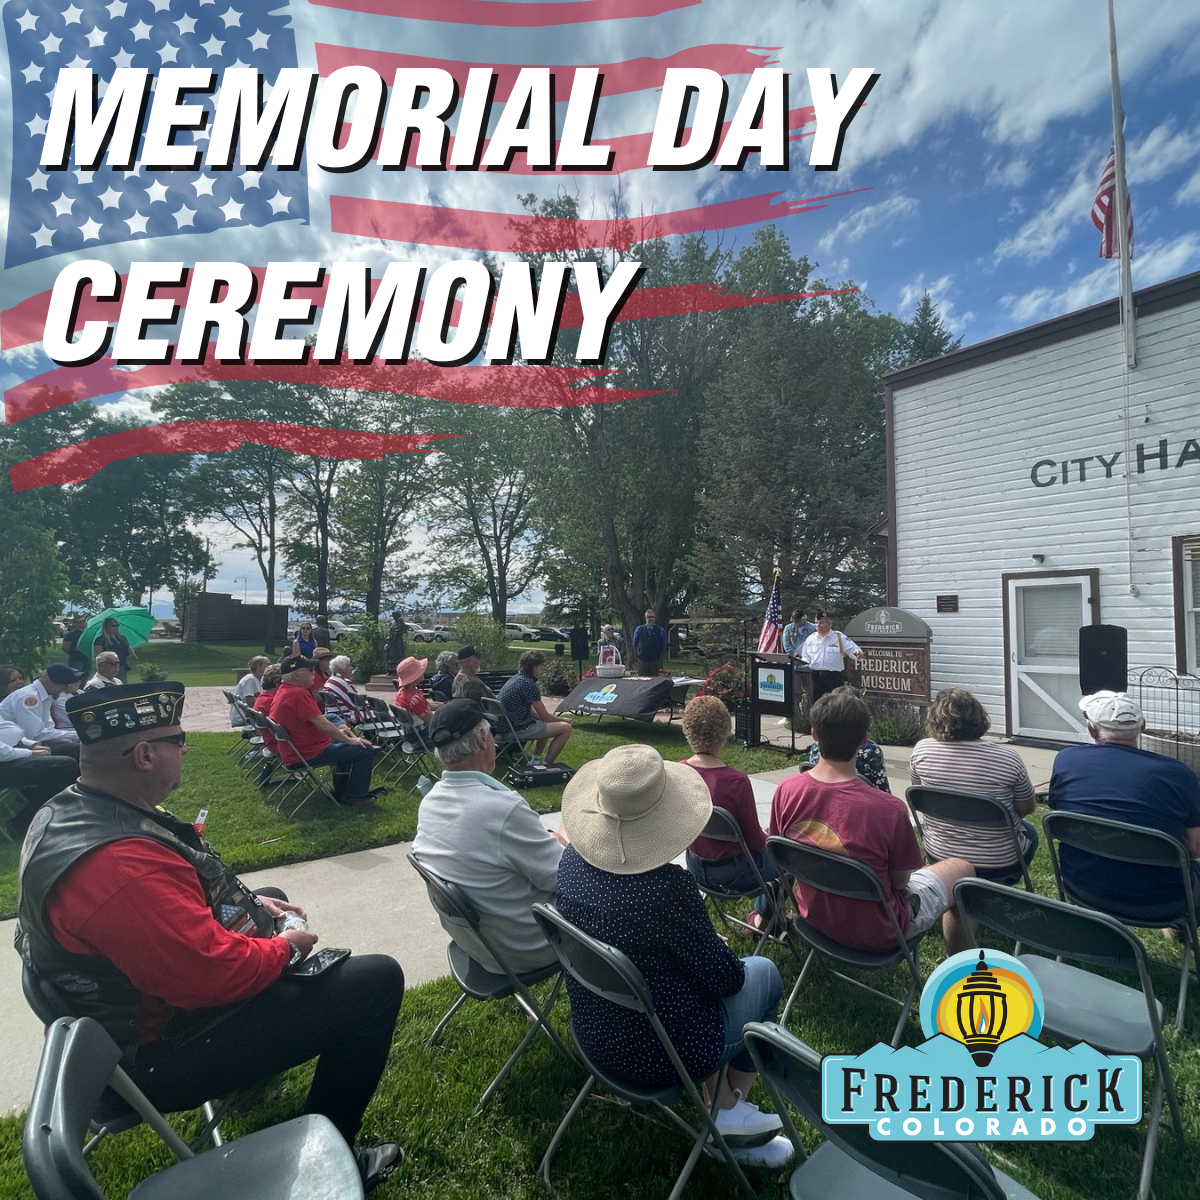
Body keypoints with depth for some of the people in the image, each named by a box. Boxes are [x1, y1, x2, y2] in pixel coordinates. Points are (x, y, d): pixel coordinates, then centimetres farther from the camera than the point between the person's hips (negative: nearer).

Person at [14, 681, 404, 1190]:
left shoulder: (68, 812, -4)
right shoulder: (119, 862, -37)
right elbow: (214, 974, -33)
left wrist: (247, 900, 7)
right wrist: (287, 947, -13)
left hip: (136, 1000, 10)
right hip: (168, 1056, -10)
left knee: (271, 903, 29)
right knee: (377, 980, -11)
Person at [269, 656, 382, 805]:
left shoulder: (284, 690, 7)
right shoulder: (297, 693, -25)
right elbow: (322, 725, -24)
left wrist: (336, 729, 10)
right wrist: (350, 740, -12)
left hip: (296, 749, 11)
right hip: (308, 754, -11)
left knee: (343, 744, 31)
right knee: (365, 750, -8)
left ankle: (341, 792, 31)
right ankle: (354, 795, 6)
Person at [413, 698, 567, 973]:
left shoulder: (429, 802, -8)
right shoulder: (503, 808, -34)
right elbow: (561, 877, -21)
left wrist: (548, 840, 5)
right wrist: (562, 842, -1)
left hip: (468, 937, 7)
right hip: (523, 950, -7)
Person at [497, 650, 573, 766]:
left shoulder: (516, 679, 12)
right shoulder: (529, 684, -17)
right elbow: (544, 716, -10)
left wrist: (554, 717, 11)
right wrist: (562, 720, 8)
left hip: (506, 726, 10)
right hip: (518, 729, -10)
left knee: (545, 724, 31)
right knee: (565, 728, -7)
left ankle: (535, 761, 28)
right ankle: (545, 765, -1)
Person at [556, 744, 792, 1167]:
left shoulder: (572, 859, -13)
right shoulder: (668, 886, -33)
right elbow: (724, 979, -17)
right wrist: (722, 952, 5)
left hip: (594, 1037, 5)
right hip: (657, 1057, -5)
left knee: (698, 961, 26)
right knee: (763, 973, 16)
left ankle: (717, 1107, 28)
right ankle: (732, 1108, 27)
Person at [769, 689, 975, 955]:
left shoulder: (786, 790, -19)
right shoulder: (888, 808, -32)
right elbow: (900, 881, -15)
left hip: (815, 916, 5)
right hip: (876, 932, -4)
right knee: (962, 869, 17)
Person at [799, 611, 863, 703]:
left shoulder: (839, 637, 0)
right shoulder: (810, 638, 8)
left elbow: (852, 648, -7)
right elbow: (805, 657, 12)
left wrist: (858, 652, -30)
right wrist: (804, 663, -10)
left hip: (834, 677, -3)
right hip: (816, 676, 3)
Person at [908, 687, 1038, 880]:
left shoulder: (921, 750, -15)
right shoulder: (1007, 758, -20)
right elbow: (1028, 808, -3)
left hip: (939, 855, 2)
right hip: (997, 862, -1)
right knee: (1029, 831, 30)